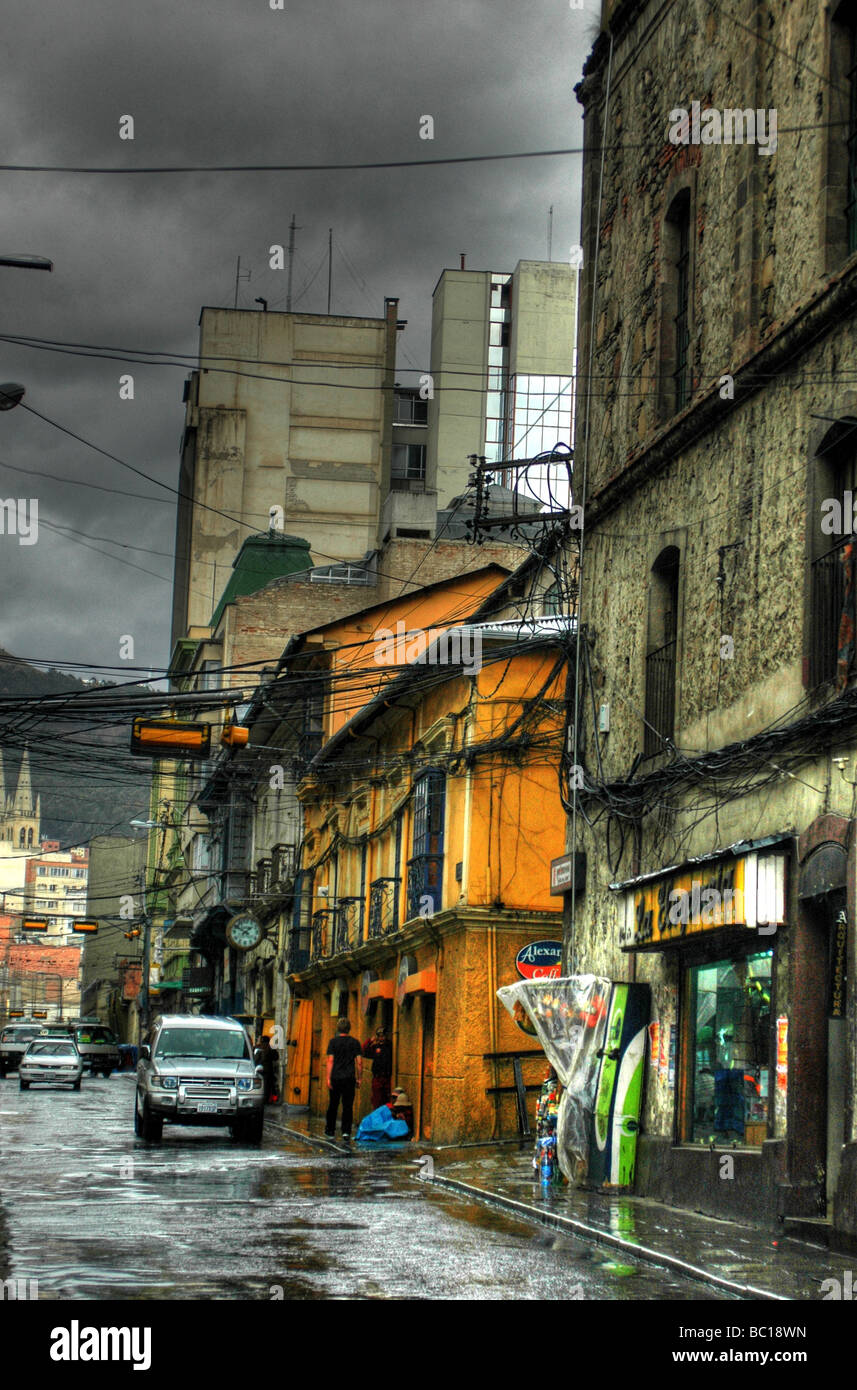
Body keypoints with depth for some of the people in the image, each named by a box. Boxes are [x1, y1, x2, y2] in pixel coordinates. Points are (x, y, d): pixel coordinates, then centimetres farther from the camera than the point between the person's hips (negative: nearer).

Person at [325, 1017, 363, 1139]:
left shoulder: (333, 1041, 0)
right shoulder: (355, 1042, 3)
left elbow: (330, 1061, -6)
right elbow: (359, 1062, 0)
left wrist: (328, 1078, -7)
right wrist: (359, 1078, 7)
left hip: (336, 1078, 0)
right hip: (350, 1078, 0)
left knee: (333, 1105, 12)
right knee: (348, 1106, 1)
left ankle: (330, 1131, 18)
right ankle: (346, 1131, -8)